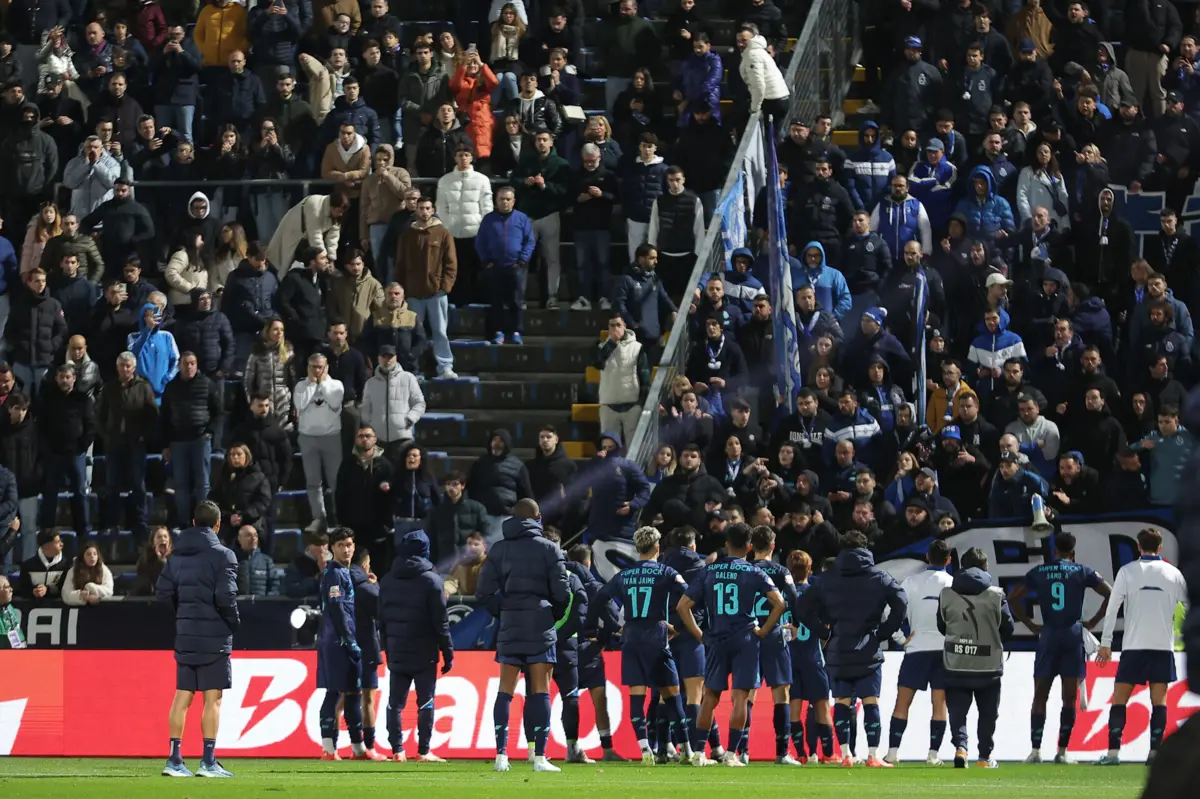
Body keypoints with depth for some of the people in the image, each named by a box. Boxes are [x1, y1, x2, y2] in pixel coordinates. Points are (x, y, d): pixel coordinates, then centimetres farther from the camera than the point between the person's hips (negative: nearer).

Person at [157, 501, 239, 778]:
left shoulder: (177, 556, 9)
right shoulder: (222, 555, -9)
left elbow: (163, 593, 7)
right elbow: (225, 596, -17)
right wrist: (233, 622, -1)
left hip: (185, 635, 5)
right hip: (214, 636, -5)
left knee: (182, 697, 8)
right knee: (212, 700, -1)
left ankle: (175, 759, 6)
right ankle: (208, 761, -3)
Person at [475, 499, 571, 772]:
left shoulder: (499, 549, 5)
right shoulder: (548, 549, -2)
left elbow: (484, 593, -1)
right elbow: (562, 593, -7)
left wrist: (503, 613, 13)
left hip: (509, 627, 2)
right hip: (540, 628, -2)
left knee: (505, 690, 7)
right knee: (540, 690, 0)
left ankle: (501, 754, 1)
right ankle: (539, 757, -5)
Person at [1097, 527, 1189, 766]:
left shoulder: (1127, 572, -1)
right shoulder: (1173, 574, 5)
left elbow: (1112, 608, -4)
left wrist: (1105, 643, -2)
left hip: (1134, 646, -2)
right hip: (1163, 646, 2)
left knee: (1119, 699, 1)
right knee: (1159, 701, 4)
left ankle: (1113, 752, -10)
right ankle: (1155, 752, -5)